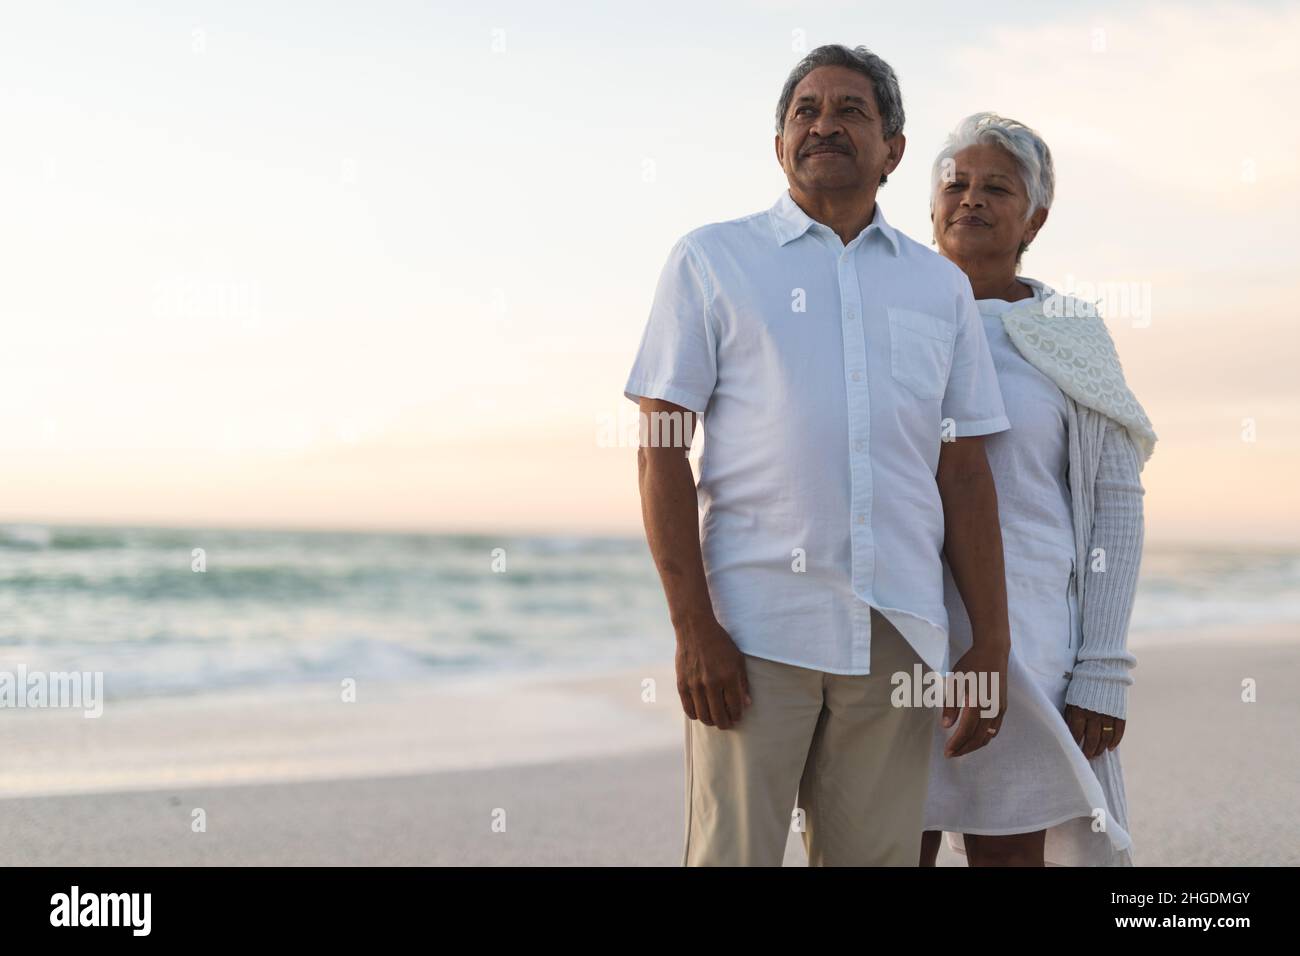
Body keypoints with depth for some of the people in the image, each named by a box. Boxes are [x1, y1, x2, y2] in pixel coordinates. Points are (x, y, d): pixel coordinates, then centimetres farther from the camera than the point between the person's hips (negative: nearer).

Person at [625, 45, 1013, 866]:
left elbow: (963, 473, 13)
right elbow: (662, 453, 0)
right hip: (755, 630, -3)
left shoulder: (941, 286, 16)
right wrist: (693, 628, -10)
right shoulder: (712, 261, 7)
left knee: (877, 855, 6)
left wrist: (993, 644, 6)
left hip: (898, 638, 3)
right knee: (733, 853, -3)